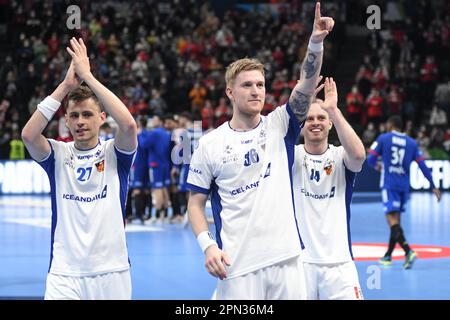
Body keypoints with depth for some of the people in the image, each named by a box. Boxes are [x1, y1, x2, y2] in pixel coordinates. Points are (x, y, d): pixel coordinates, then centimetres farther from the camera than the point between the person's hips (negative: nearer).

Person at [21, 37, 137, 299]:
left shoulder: (114, 153, 2)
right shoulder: (58, 154, 5)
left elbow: (129, 125, -20)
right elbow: (28, 135, -15)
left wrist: (88, 77, -17)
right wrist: (66, 85, -16)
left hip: (111, 272, 0)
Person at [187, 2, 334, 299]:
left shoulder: (279, 126, 6)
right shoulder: (209, 144, 2)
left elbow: (307, 85, -9)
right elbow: (196, 202, 5)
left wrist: (316, 42, -25)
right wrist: (208, 245, -10)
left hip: (286, 259, 2)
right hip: (237, 265, -2)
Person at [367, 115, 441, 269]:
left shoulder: (383, 138, 0)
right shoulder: (411, 142, 10)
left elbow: (370, 159, -4)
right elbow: (423, 165, 7)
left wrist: (376, 166, 20)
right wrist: (433, 186, 10)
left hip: (389, 184, -5)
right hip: (404, 185, 5)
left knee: (392, 219, -11)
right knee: (396, 219, 16)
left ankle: (408, 251, -33)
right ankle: (388, 256, 26)